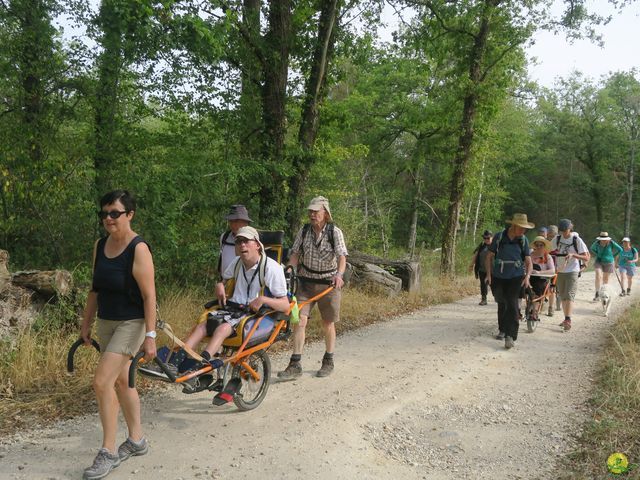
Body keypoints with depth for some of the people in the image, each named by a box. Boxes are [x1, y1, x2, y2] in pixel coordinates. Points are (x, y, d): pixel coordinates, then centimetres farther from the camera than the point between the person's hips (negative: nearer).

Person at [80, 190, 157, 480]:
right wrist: (86, 323, 15)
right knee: (121, 380, 15)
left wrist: (150, 336, -22)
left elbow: (149, 295, -19)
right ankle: (136, 441, 31)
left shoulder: (138, 249, -17)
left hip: (131, 323, -8)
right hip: (106, 322, 8)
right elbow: (95, 288, 13)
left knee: (102, 381, -13)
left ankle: (108, 452, 3)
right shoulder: (100, 246, 5)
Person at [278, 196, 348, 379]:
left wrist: (339, 274, -36)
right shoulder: (303, 231, 1)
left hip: (328, 283, -2)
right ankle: (295, 364, -4)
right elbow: (295, 254, -1)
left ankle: (328, 361, 27)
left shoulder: (335, 232, -9)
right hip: (306, 282, 2)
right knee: (300, 319, -9)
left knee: (328, 323, 9)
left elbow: (342, 256, -18)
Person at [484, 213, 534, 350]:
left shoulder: (523, 240, -2)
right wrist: (488, 274, -6)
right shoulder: (499, 237, -6)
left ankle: (510, 336, -15)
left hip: (515, 277, -1)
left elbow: (528, 262, 1)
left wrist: (527, 276, -16)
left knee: (512, 305, -12)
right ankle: (502, 330, 33)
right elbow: (490, 256, 1)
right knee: (501, 304, 14)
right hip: (498, 277, 1)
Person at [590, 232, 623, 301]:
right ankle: (597, 293, -15)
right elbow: (592, 249, 10)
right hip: (599, 262, 0)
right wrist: (598, 255, 4)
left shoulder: (611, 243, -15)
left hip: (608, 262, 0)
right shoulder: (597, 243, -12)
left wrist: (613, 256, 3)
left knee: (605, 278, 9)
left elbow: (620, 249, 0)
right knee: (598, 276, -19)